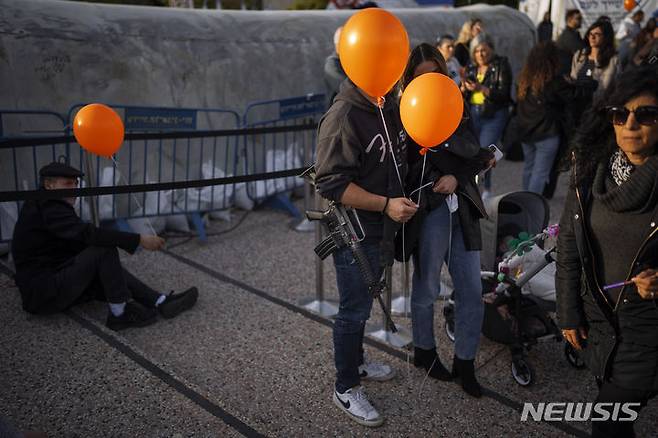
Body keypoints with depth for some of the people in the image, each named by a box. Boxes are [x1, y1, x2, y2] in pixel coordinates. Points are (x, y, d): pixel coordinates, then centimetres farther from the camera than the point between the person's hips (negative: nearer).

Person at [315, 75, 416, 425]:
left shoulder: (391, 108, 5)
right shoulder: (343, 117, -22)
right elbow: (331, 183, -25)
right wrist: (386, 204, -27)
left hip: (383, 227, 8)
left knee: (362, 302, 23)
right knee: (354, 310, 4)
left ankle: (356, 362, 44)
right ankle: (345, 389, 22)